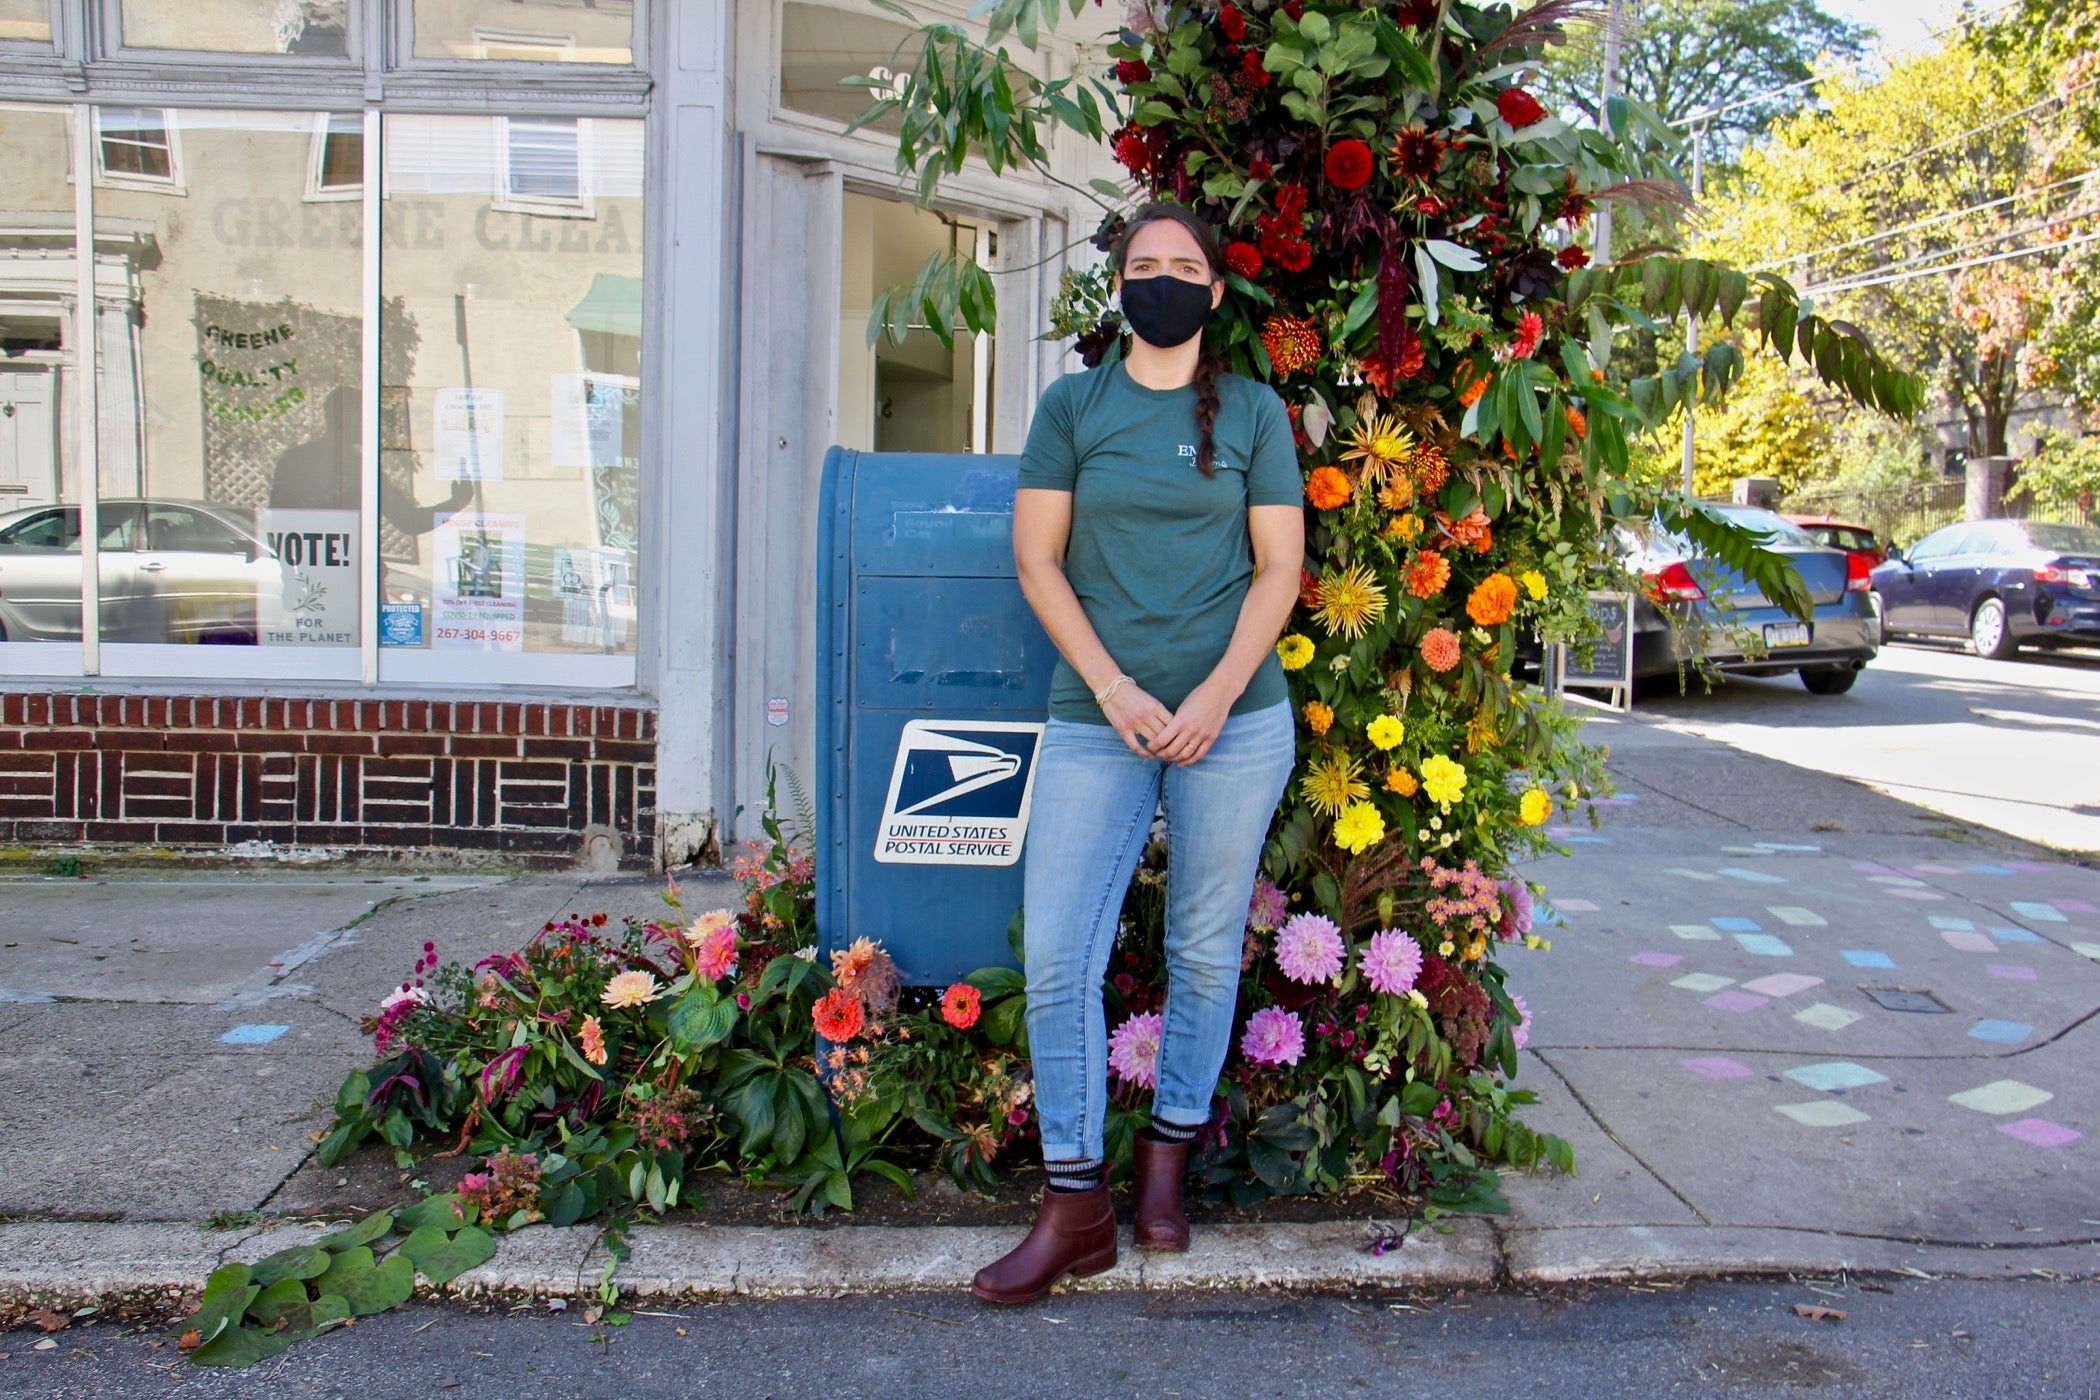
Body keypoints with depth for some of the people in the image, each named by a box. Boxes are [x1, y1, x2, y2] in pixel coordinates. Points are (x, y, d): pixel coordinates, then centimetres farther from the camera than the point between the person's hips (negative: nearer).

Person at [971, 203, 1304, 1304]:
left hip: (1235, 719, 0)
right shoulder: (1073, 405, 7)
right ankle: (1075, 1206, 7)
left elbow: (1279, 567, 3)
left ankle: (1168, 1160, 26)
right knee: (1056, 959, -5)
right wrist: (1115, 691, -9)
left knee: (1205, 951, 8)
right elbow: (1037, 560, 3)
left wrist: (1216, 695, -11)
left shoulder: (1254, 411, 7)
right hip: (1097, 719, 0)